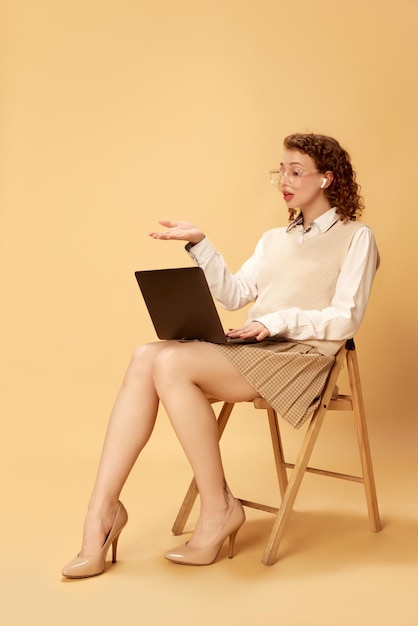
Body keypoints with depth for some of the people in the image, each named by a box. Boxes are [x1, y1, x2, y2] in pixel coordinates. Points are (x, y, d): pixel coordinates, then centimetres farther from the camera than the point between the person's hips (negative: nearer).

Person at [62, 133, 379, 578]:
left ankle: (218, 507, -17)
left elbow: (345, 319, -4)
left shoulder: (355, 237, 7)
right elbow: (233, 295, 15)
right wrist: (200, 244, 5)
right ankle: (103, 506, -26)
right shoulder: (274, 239, 27)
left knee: (173, 364, -29)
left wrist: (278, 320, -15)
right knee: (146, 357, -22)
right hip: (250, 349, 6)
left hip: (301, 354, -6)